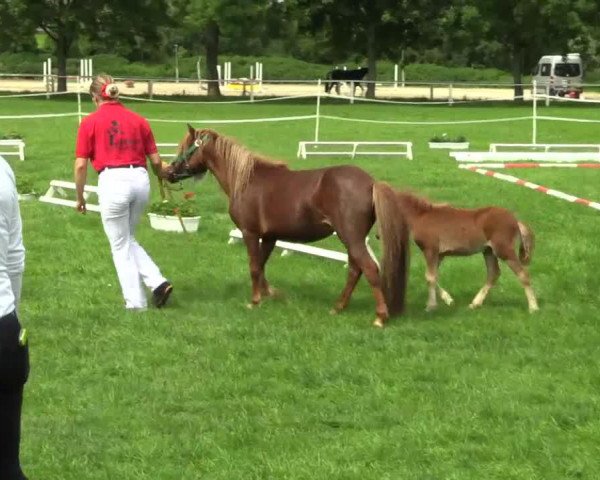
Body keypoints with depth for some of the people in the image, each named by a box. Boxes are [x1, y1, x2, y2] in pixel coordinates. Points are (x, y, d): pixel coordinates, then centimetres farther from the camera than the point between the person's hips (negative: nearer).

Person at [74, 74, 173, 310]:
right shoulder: (138, 120, 10)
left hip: (112, 181, -4)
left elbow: (80, 166, -1)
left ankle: (136, 301, 15)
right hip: (140, 178, 4)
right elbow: (156, 160, 12)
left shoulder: (90, 122, 1)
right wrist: (162, 176, 34)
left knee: (120, 245, 11)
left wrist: (80, 197, 12)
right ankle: (157, 281, 8)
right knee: (128, 239, 24)